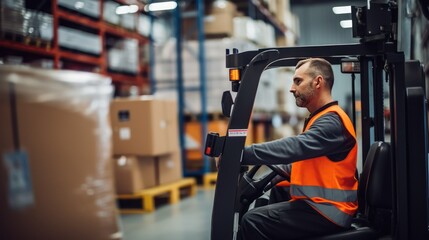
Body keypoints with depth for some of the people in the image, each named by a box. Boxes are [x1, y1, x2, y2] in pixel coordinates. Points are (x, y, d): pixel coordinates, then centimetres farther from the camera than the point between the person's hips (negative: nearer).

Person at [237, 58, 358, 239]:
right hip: (316, 203, 11)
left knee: (253, 221, -19)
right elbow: (302, 161, 20)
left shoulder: (332, 121, -16)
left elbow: (293, 148, -29)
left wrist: (240, 154, -30)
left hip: (326, 211, -11)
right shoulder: (320, 118, 18)